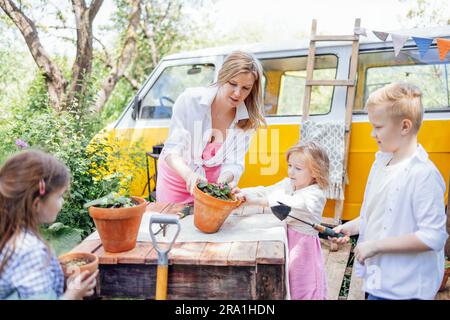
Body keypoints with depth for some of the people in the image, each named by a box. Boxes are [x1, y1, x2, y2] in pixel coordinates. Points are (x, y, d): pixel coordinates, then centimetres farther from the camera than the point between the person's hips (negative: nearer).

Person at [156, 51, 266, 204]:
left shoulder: (247, 120, -16)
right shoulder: (190, 99, -24)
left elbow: (234, 163, -15)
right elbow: (172, 149, -27)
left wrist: (225, 178, -38)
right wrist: (188, 174, -47)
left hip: (212, 179, 2)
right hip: (177, 175, -1)